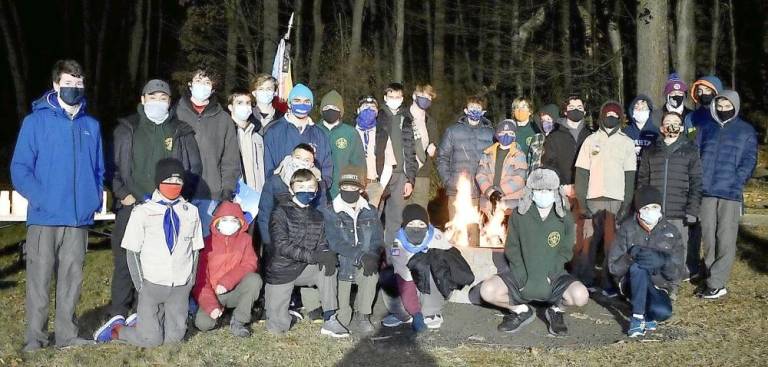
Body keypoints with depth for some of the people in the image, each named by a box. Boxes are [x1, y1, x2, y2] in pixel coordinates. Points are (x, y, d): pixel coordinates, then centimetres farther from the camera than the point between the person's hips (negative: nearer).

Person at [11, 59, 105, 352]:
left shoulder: (91, 125, 12)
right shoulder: (36, 121, -1)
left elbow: (98, 170, 18)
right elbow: (20, 168, -4)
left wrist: (95, 200, 4)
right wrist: (41, 198, -15)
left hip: (79, 218, 4)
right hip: (44, 218, -3)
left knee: (71, 279, 9)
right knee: (39, 279, -1)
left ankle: (67, 334, 19)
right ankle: (35, 338, 9)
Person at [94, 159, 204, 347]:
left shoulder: (191, 212, 6)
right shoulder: (142, 212, -3)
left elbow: (195, 249, 11)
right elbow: (132, 252, -1)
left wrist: (191, 280, 3)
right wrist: (140, 284, -6)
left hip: (181, 286, 3)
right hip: (152, 284, -3)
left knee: (174, 336, 3)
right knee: (151, 339, -6)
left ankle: (141, 322, 29)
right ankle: (116, 328, 20)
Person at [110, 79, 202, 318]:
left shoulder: (181, 132, 11)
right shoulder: (127, 129, 10)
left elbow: (194, 168, 10)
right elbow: (113, 164, 6)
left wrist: (179, 197, -1)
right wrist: (123, 194, -5)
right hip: (131, 206, 0)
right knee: (125, 261, 1)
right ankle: (118, 314, 12)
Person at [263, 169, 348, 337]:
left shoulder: (317, 216, 4)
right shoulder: (281, 213, -13)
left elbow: (322, 245, 5)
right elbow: (283, 247, -22)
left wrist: (327, 255, -21)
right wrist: (313, 256, -31)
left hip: (304, 269, 4)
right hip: (281, 270, -4)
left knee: (328, 267, -25)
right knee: (277, 327, -9)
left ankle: (330, 320, -17)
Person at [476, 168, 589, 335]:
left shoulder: (564, 218, -1)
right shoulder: (519, 215, -1)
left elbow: (565, 251, 1)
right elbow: (512, 248, 1)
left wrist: (549, 274, -14)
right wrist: (521, 274, -14)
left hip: (554, 275, 0)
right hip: (522, 276, 1)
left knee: (581, 296, -30)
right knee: (487, 291, -24)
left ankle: (556, 309, 7)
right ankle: (521, 310, 6)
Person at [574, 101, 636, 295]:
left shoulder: (627, 143, 9)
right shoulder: (591, 140, 9)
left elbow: (630, 176, 4)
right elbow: (581, 173, 5)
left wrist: (627, 204, -5)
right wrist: (581, 202, -3)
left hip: (617, 200, 0)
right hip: (593, 199, 0)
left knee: (612, 244, -2)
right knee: (589, 242, 0)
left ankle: (610, 284, 5)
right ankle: (585, 281, 10)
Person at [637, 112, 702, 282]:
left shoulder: (690, 151, 7)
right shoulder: (652, 151, 14)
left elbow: (696, 183, 1)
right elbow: (642, 180, 12)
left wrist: (692, 210, -8)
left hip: (678, 214, -2)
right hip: (653, 212, 2)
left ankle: (674, 284, 10)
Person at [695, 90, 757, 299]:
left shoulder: (746, 131, 6)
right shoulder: (706, 129, 14)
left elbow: (749, 161, 1)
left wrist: (735, 183, -12)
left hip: (731, 193, -3)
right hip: (706, 192, 3)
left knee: (725, 238, -5)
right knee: (708, 236, 5)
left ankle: (716, 284, -4)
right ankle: (713, 279, 14)